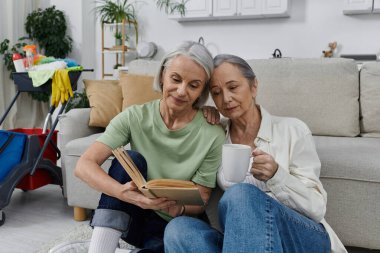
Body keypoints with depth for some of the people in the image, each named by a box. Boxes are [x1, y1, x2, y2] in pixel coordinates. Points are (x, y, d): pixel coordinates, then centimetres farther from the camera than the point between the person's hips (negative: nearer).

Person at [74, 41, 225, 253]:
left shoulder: (212, 136, -14)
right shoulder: (135, 117, -12)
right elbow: (84, 165, -20)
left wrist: (178, 209, -31)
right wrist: (123, 192, -39)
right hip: (128, 218, 2)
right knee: (131, 159, -28)